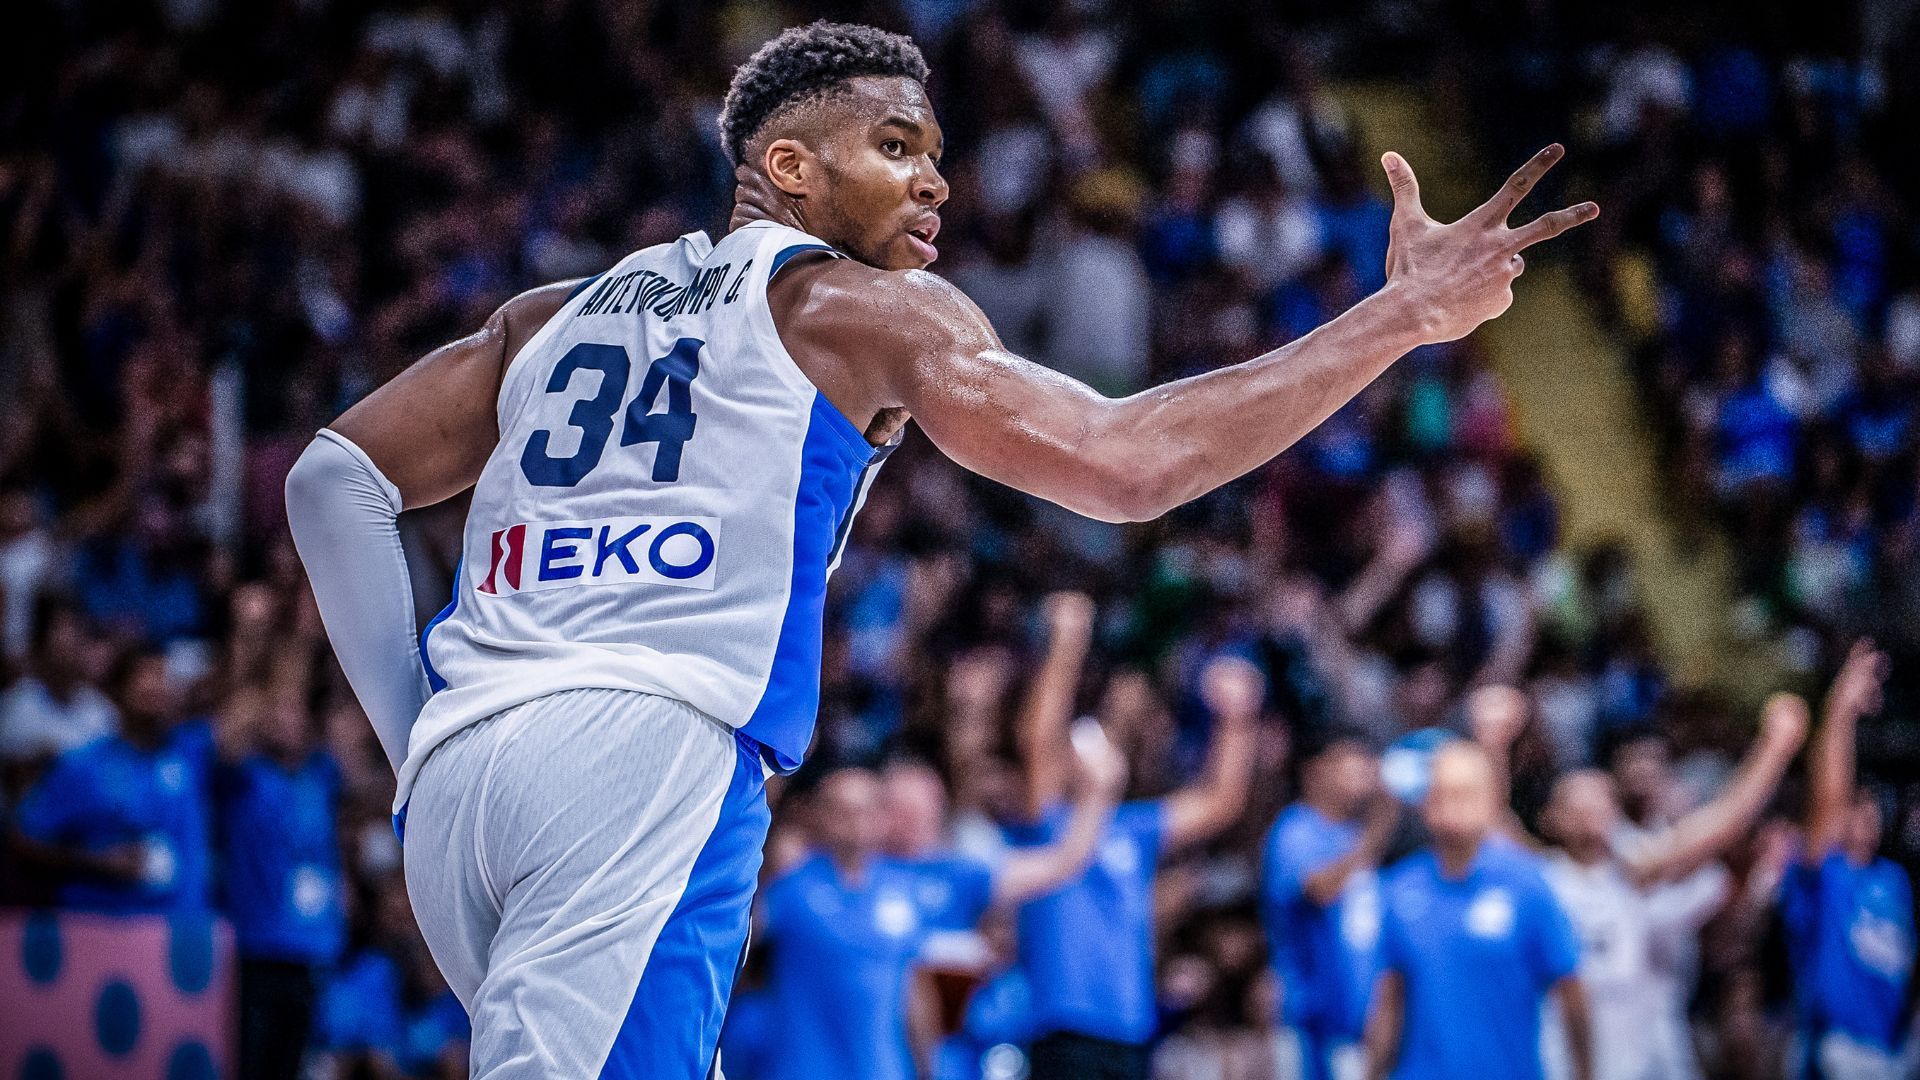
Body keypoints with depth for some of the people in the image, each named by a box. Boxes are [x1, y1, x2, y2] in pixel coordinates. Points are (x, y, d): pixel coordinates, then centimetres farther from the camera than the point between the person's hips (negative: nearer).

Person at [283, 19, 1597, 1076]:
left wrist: (416, 734, 22)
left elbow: (334, 480, 23)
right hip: (645, 751, -7)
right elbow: (1122, 462, -2)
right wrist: (1401, 316, 1)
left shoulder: (562, 314, 28)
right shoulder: (858, 306, 8)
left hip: (457, 763, 7)